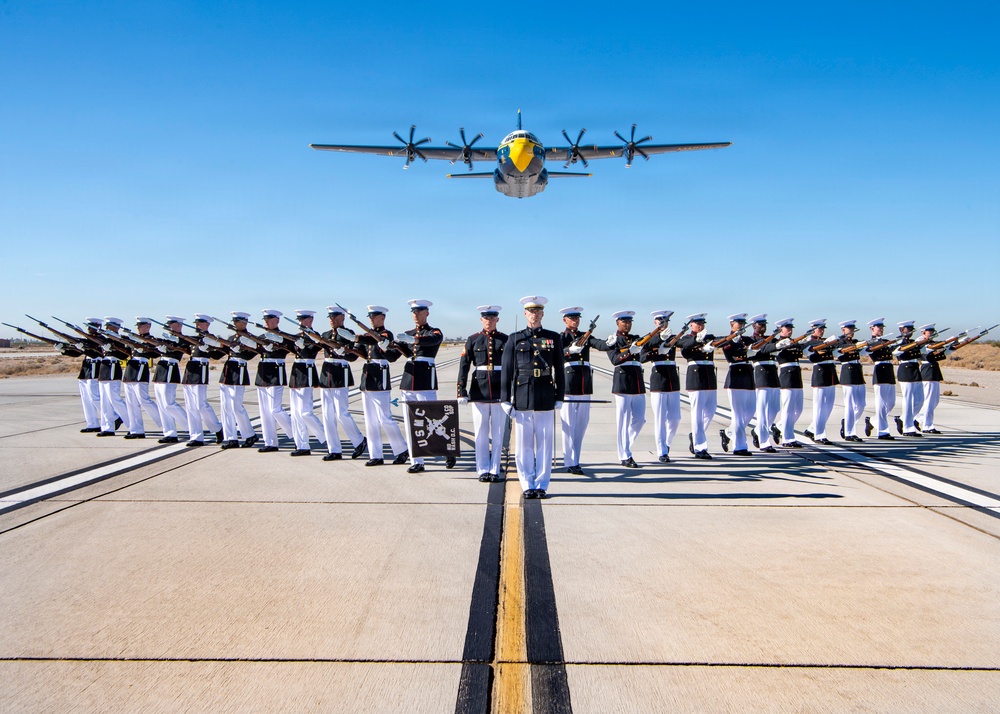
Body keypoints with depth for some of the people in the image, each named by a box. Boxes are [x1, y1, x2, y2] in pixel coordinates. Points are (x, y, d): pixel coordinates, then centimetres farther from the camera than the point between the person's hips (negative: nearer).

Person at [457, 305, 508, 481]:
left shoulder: (505, 340, 6)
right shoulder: (473, 340, 6)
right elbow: (464, 366, 2)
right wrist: (462, 391, -5)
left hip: (500, 391, 0)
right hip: (479, 391, 0)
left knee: (498, 433, 4)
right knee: (481, 433, 4)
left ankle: (495, 470, 14)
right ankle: (483, 470, 14)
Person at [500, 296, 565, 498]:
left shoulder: (554, 338, 9)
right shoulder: (515, 339, 7)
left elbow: (559, 370, 10)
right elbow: (506, 370, 5)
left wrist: (559, 397, 5)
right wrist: (505, 399, 1)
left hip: (546, 399, 0)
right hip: (522, 399, 0)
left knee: (544, 444, 3)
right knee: (524, 445, 4)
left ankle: (542, 485, 14)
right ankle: (527, 485, 13)